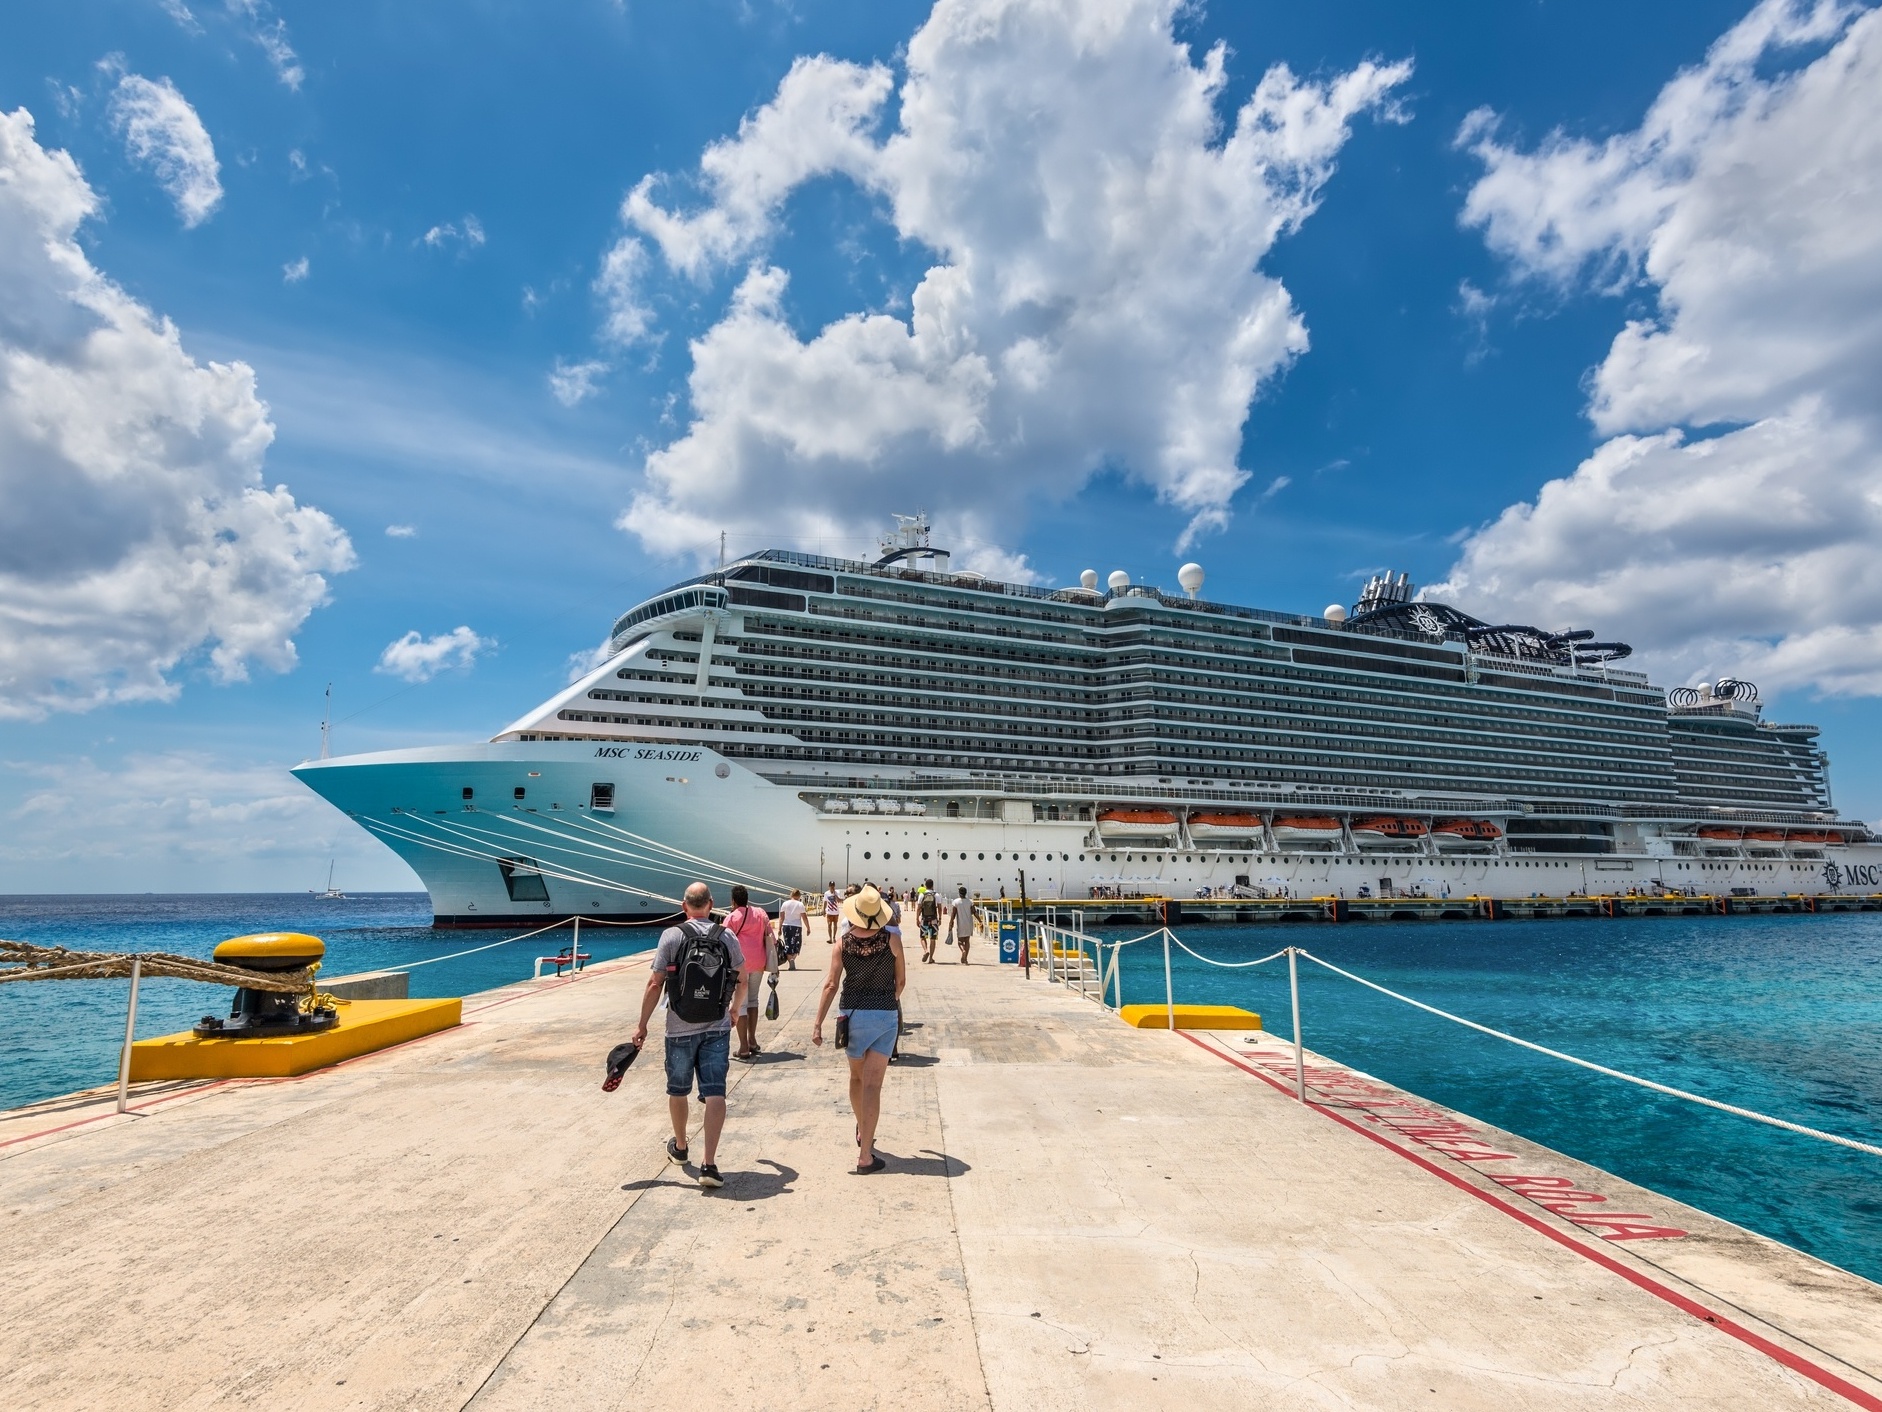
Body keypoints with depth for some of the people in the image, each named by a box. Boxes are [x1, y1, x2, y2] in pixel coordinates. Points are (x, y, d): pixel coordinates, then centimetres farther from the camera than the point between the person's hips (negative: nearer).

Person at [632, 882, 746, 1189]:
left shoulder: (671, 936, -8)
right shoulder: (727, 937, -1)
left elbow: (655, 985, -10)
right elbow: (742, 982, 10)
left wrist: (642, 1026, 0)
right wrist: (734, 1009, 28)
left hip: (680, 1029, -1)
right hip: (717, 1028, 1)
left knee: (678, 1091, 19)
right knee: (715, 1094, 0)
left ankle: (680, 1147, 39)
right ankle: (709, 1164, -8)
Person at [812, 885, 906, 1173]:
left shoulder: (844, 942, -7)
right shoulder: (892, 939, -9)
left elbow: (831, 984, -8)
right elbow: (901, 981, 1)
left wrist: (818, 1023, -4)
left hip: (853, 1014, 2)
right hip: (885, 1015, -2)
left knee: (857, 1077, 23)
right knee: (872, 1085, -1)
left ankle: (862, 1132, 45)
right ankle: (865, 1156, -3)